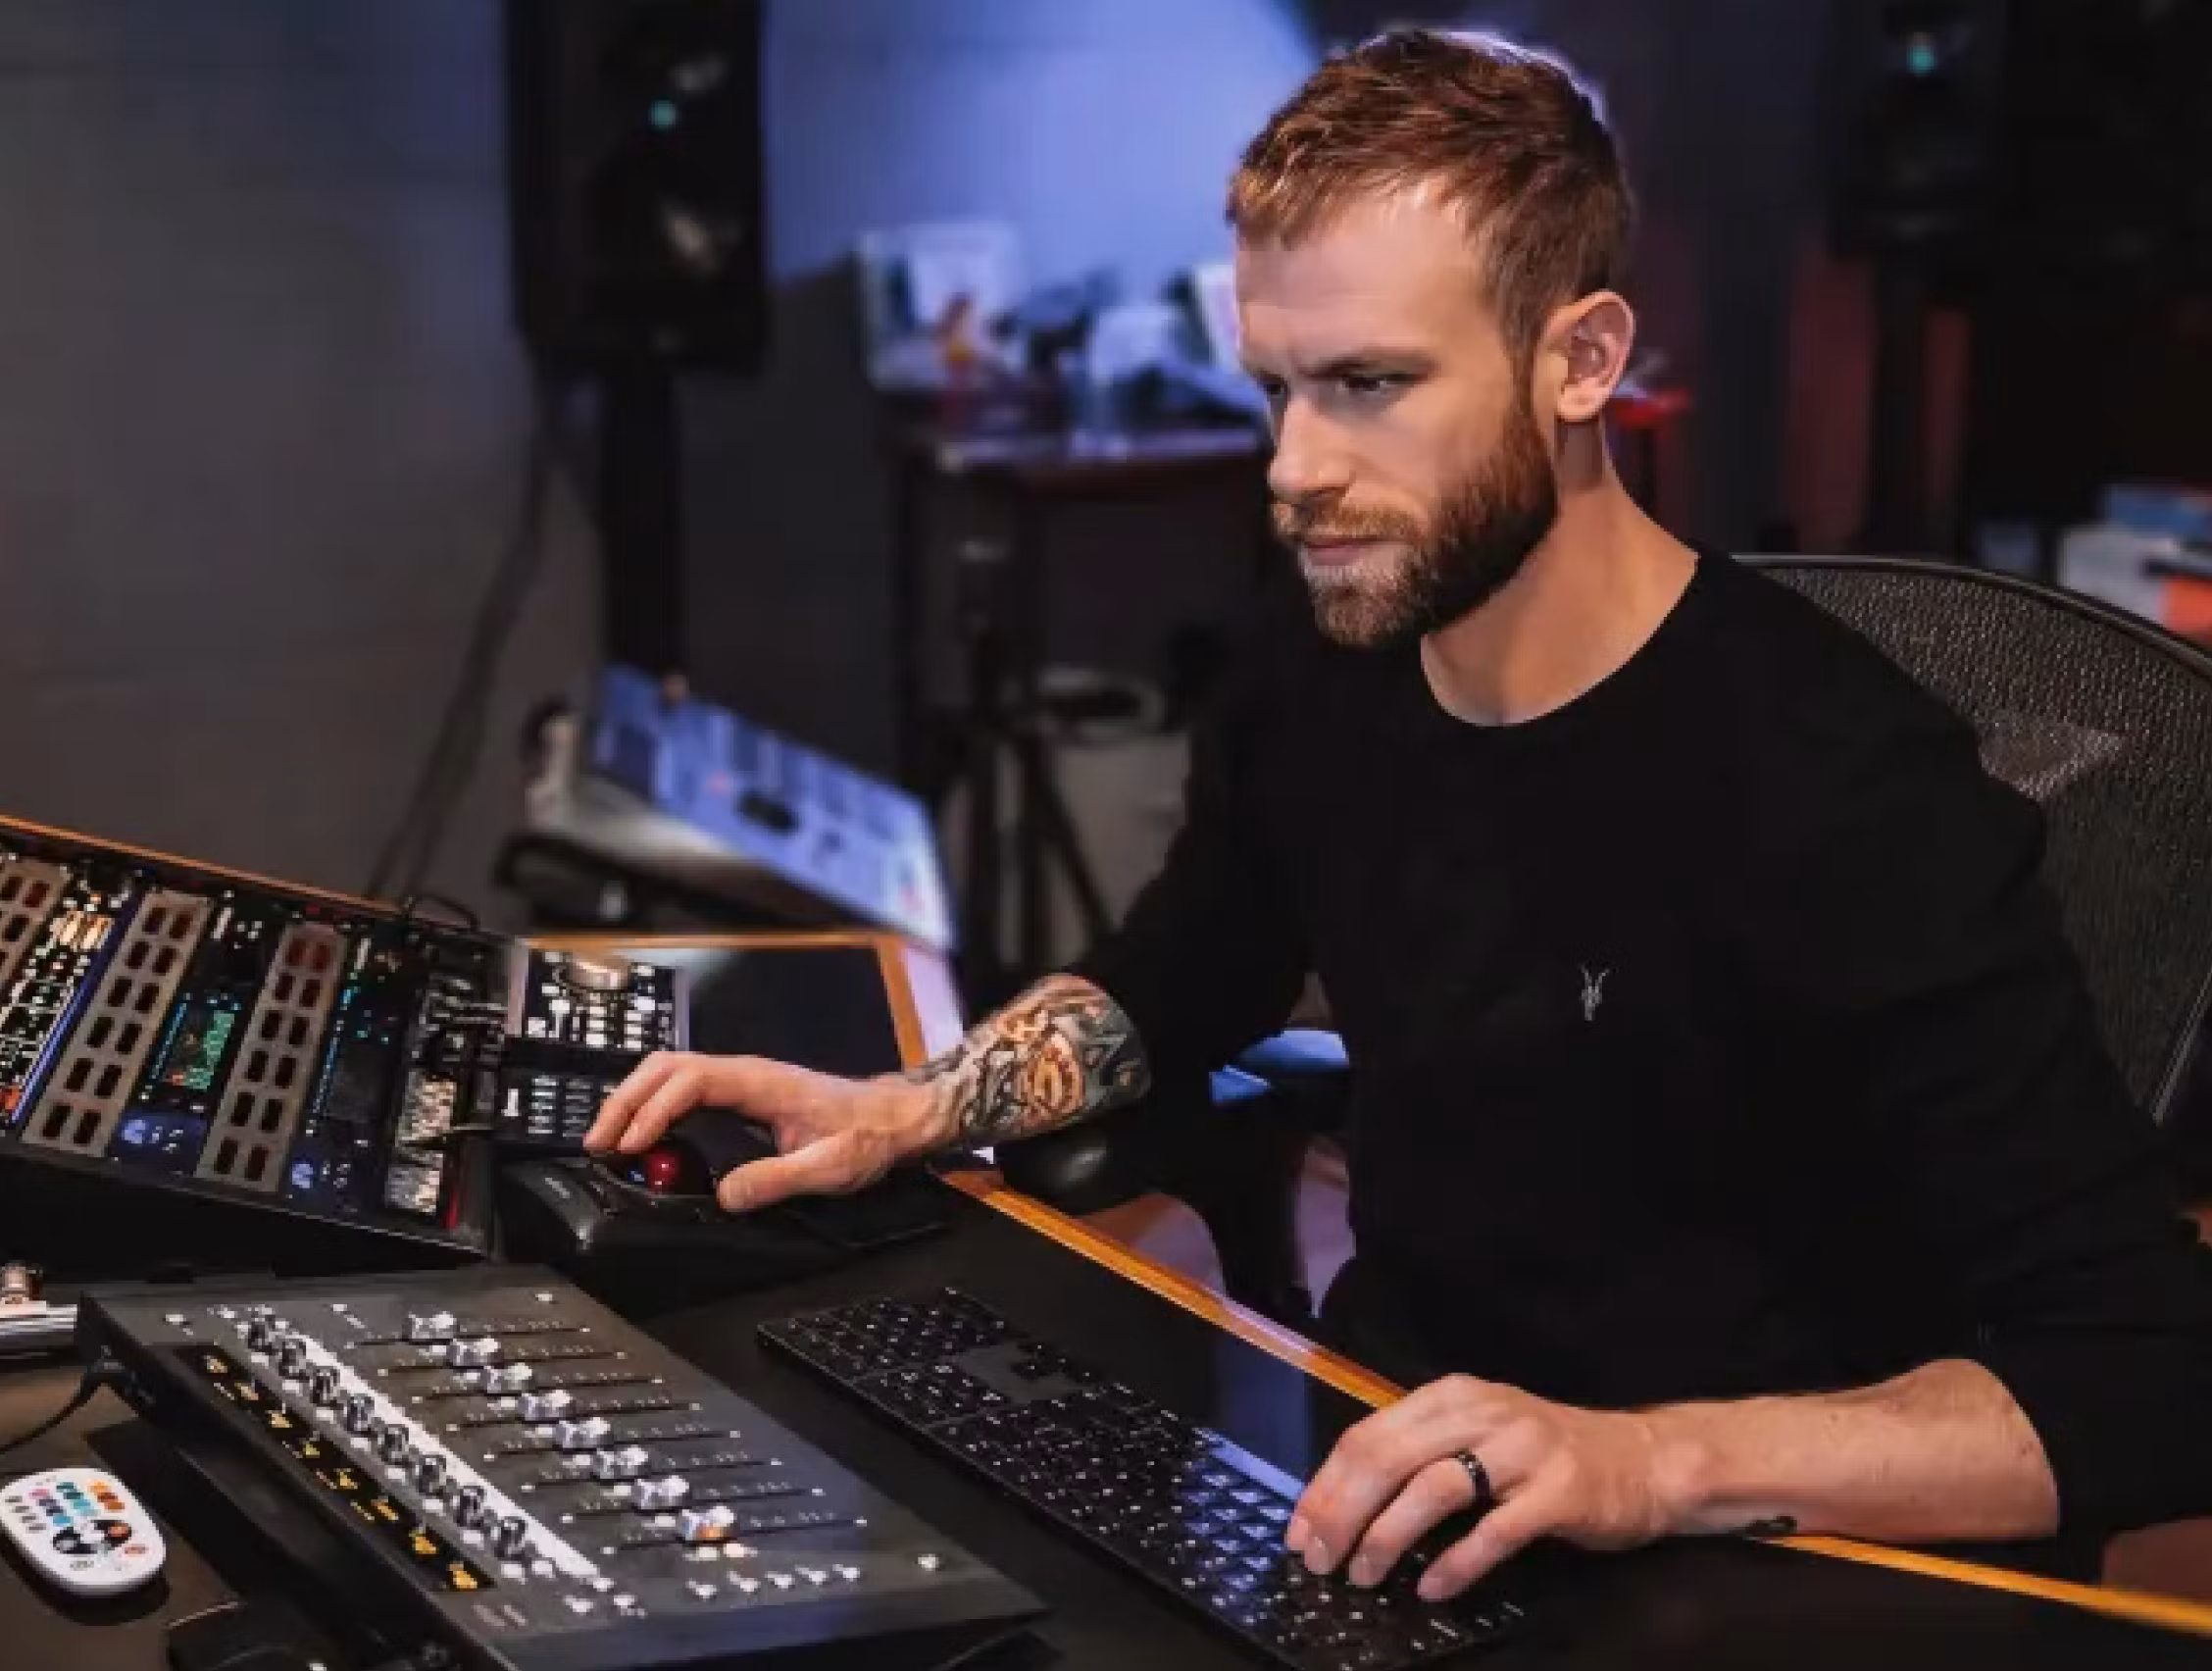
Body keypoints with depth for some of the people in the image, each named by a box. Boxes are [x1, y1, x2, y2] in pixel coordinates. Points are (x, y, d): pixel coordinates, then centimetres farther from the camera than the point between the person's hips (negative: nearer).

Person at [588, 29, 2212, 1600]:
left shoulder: (1843, 794, -24)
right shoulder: (1318, 674, -3)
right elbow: (1172, 989, 18)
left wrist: (1652, 1461, -37)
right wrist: (899, 1111, 1)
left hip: (1707, 1579, -6)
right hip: (1373, 1471, 6)